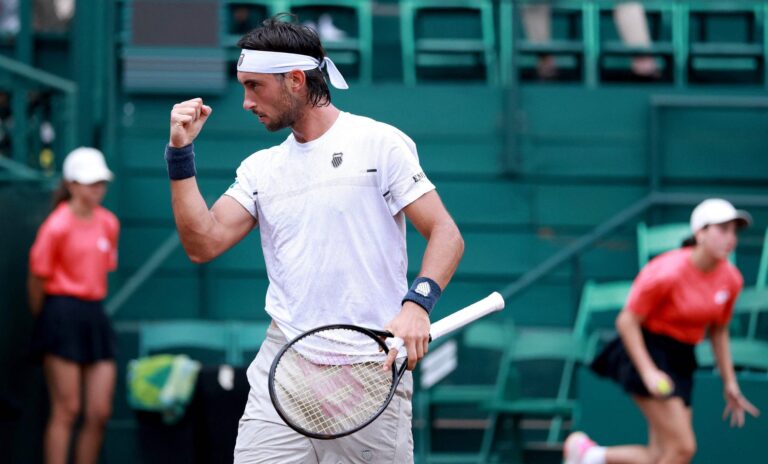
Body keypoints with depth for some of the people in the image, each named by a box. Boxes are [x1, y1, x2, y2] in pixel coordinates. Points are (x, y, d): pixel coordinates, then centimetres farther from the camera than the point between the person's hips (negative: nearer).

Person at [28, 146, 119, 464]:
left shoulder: (108, 223, 8)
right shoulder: (58, 226, -11)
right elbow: (38, 276, -5)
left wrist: (91, 307, 12)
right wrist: (44, 319, 4)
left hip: (95, 315, 6)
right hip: (63, 315, -6)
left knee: (99, 412, 3)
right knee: (66, 411, -4)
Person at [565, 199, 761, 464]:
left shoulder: (731, 280, 1)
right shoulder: (667, 273, -18)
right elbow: (627, 322, -13)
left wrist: (729, 382, 16)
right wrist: (648, 372, -22)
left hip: (681, 361, 7)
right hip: (647, 353, -7)